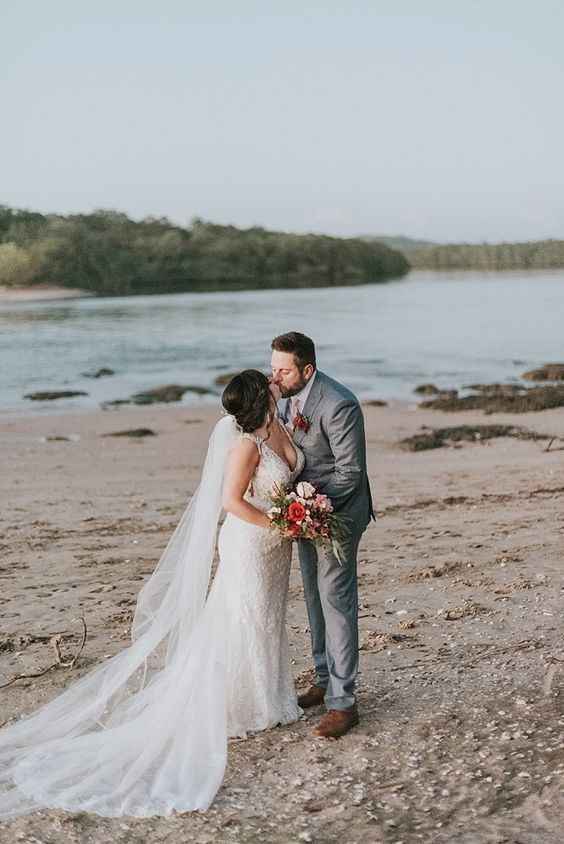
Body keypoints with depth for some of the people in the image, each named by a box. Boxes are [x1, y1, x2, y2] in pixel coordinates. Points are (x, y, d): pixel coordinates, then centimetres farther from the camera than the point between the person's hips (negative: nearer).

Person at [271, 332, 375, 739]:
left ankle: (342, 701, 0)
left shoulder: (338, 405, -25)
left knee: (336, 601, -6)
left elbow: (350, 473, -21)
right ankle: (326, 679, 31)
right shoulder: (287, 395, 1)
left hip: (338, 511, -9)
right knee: (316, 597, 17)